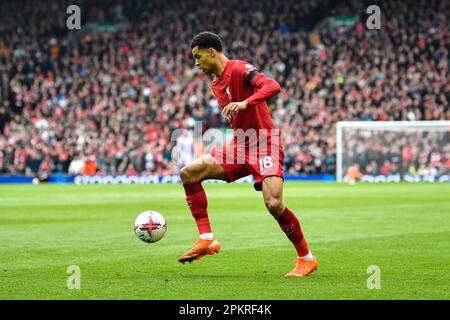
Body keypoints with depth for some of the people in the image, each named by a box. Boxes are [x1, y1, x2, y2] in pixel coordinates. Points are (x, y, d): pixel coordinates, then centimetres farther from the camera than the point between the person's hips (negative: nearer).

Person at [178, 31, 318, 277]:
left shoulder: (239, 69, -11)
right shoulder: (216, 85, 16)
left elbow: (273, 86, -28)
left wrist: (245, 103, -40)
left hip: (264, 143, -9)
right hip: (239, 146, 9)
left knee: (274, 204, -23)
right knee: (188, 173, -5)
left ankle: (306, 259, -3)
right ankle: (207, 239, -7)